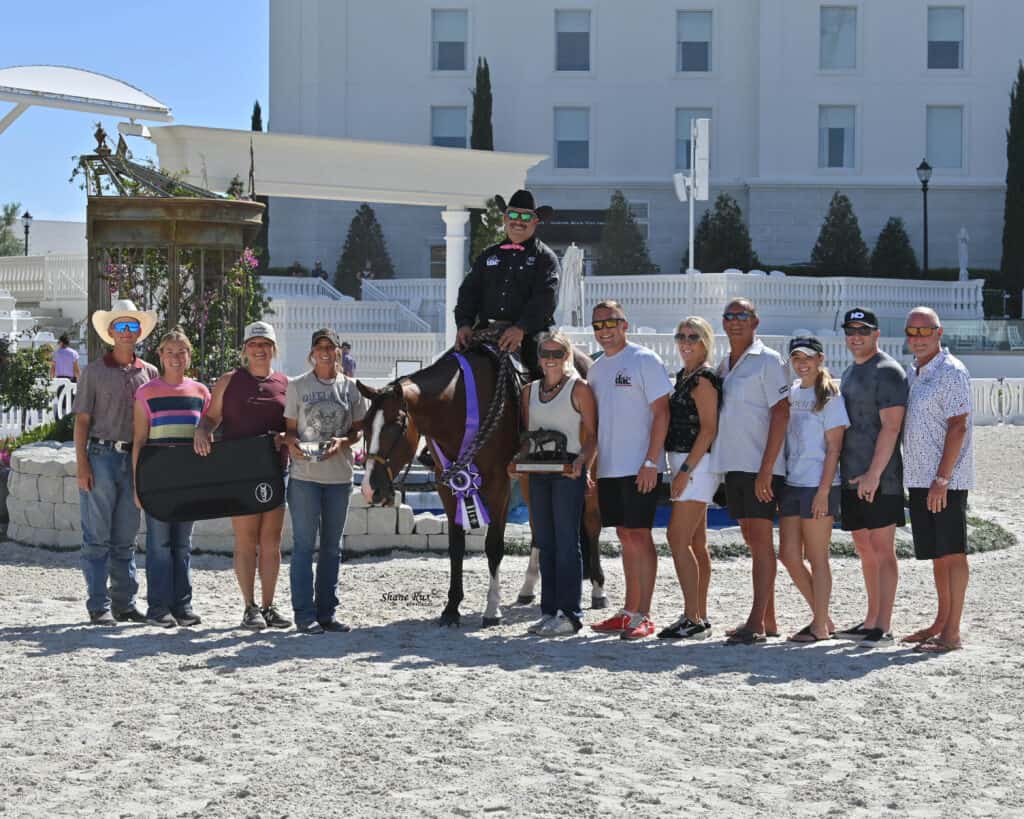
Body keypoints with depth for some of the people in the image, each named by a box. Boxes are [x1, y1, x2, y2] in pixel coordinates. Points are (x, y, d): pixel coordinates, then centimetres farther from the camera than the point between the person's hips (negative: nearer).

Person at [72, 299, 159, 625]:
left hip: (135, 460, 4)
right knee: (97, 537, -2)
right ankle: (99, 607, 1)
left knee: (125, 538, 10)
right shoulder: (94, 372, 2)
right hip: (101, 456, -3)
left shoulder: (149, 373, 11)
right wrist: (82, 465, -8)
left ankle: (124, 603, 15)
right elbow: (82, 420, 0)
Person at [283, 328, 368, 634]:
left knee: (332, 546, 10)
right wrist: (291, 443, -16)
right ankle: (304, 614, 0)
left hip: (339, 475, 2)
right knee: (304, 544, -3)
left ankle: (326, 612, 19)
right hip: (304, 474, -2)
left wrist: (343, 442, -14)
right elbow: (290, 427, 5)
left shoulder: (351, 387, 5)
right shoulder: (297, 386, 2)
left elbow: (359, 430, 7)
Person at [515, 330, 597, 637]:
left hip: (568, 471, -6)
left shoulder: (579, 388, -3)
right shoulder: (530, 391, 14)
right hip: (538, 471, 6)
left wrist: (582, 462, -22)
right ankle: (549, 611, 16)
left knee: (566, 542, -6)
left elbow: (593, 435, -6)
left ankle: (570, 614, -3)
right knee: (544, 542, 9)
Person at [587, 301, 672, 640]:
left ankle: (643, 616, -5)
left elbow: (661, 412, -11)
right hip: (608, 468, 7)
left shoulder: (644, 360, -6)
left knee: (639, 536, -8)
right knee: (625, 537, 11)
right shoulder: (596, 368, 15)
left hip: (639, 468, -7)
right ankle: (628, 611, 17)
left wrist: (651, 461, -17)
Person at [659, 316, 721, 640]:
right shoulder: (684, 376, 16)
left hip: (697, 464, -10)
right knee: (696, 543, 11)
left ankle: (692, 619, -13)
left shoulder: (703, 379, -12)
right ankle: (699, 616, 15)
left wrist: (685, 470, -21)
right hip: (686, 466, 10)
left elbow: (708, 430, -18)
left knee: (678, 539, -13)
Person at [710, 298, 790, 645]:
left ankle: (757, 622, -11)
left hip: (761, 466, -8)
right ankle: (768, 620, 16)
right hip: (733, 465, 8)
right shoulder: (724, 365, 16)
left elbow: (781, 413, -13)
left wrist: (766, 468, -19)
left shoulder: (768, 360, -7)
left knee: (760, 539, -9)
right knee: (752, 541, 10)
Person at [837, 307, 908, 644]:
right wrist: (848, 474, 17)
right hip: (852, 478, 9)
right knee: (865, 550, 13)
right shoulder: (849, 373, 18)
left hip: (880, 479, -9)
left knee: (882, 549, -7)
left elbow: (891, 426, -17)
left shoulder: (887, 371, -9)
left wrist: (874, 474, -22)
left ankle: (883, 626, -7)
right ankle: (871, 620, 21)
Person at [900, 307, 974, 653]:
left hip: (946, 481, -8)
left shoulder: (951, 372, -10)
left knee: (952, 553, -5)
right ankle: (941, 622, 24)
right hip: (919, 479, 8)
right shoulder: (913, 374, 16)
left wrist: (942, 478, -21)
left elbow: (958, 426, -16)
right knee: (936, 554, 14)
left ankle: (952, 633, -4)